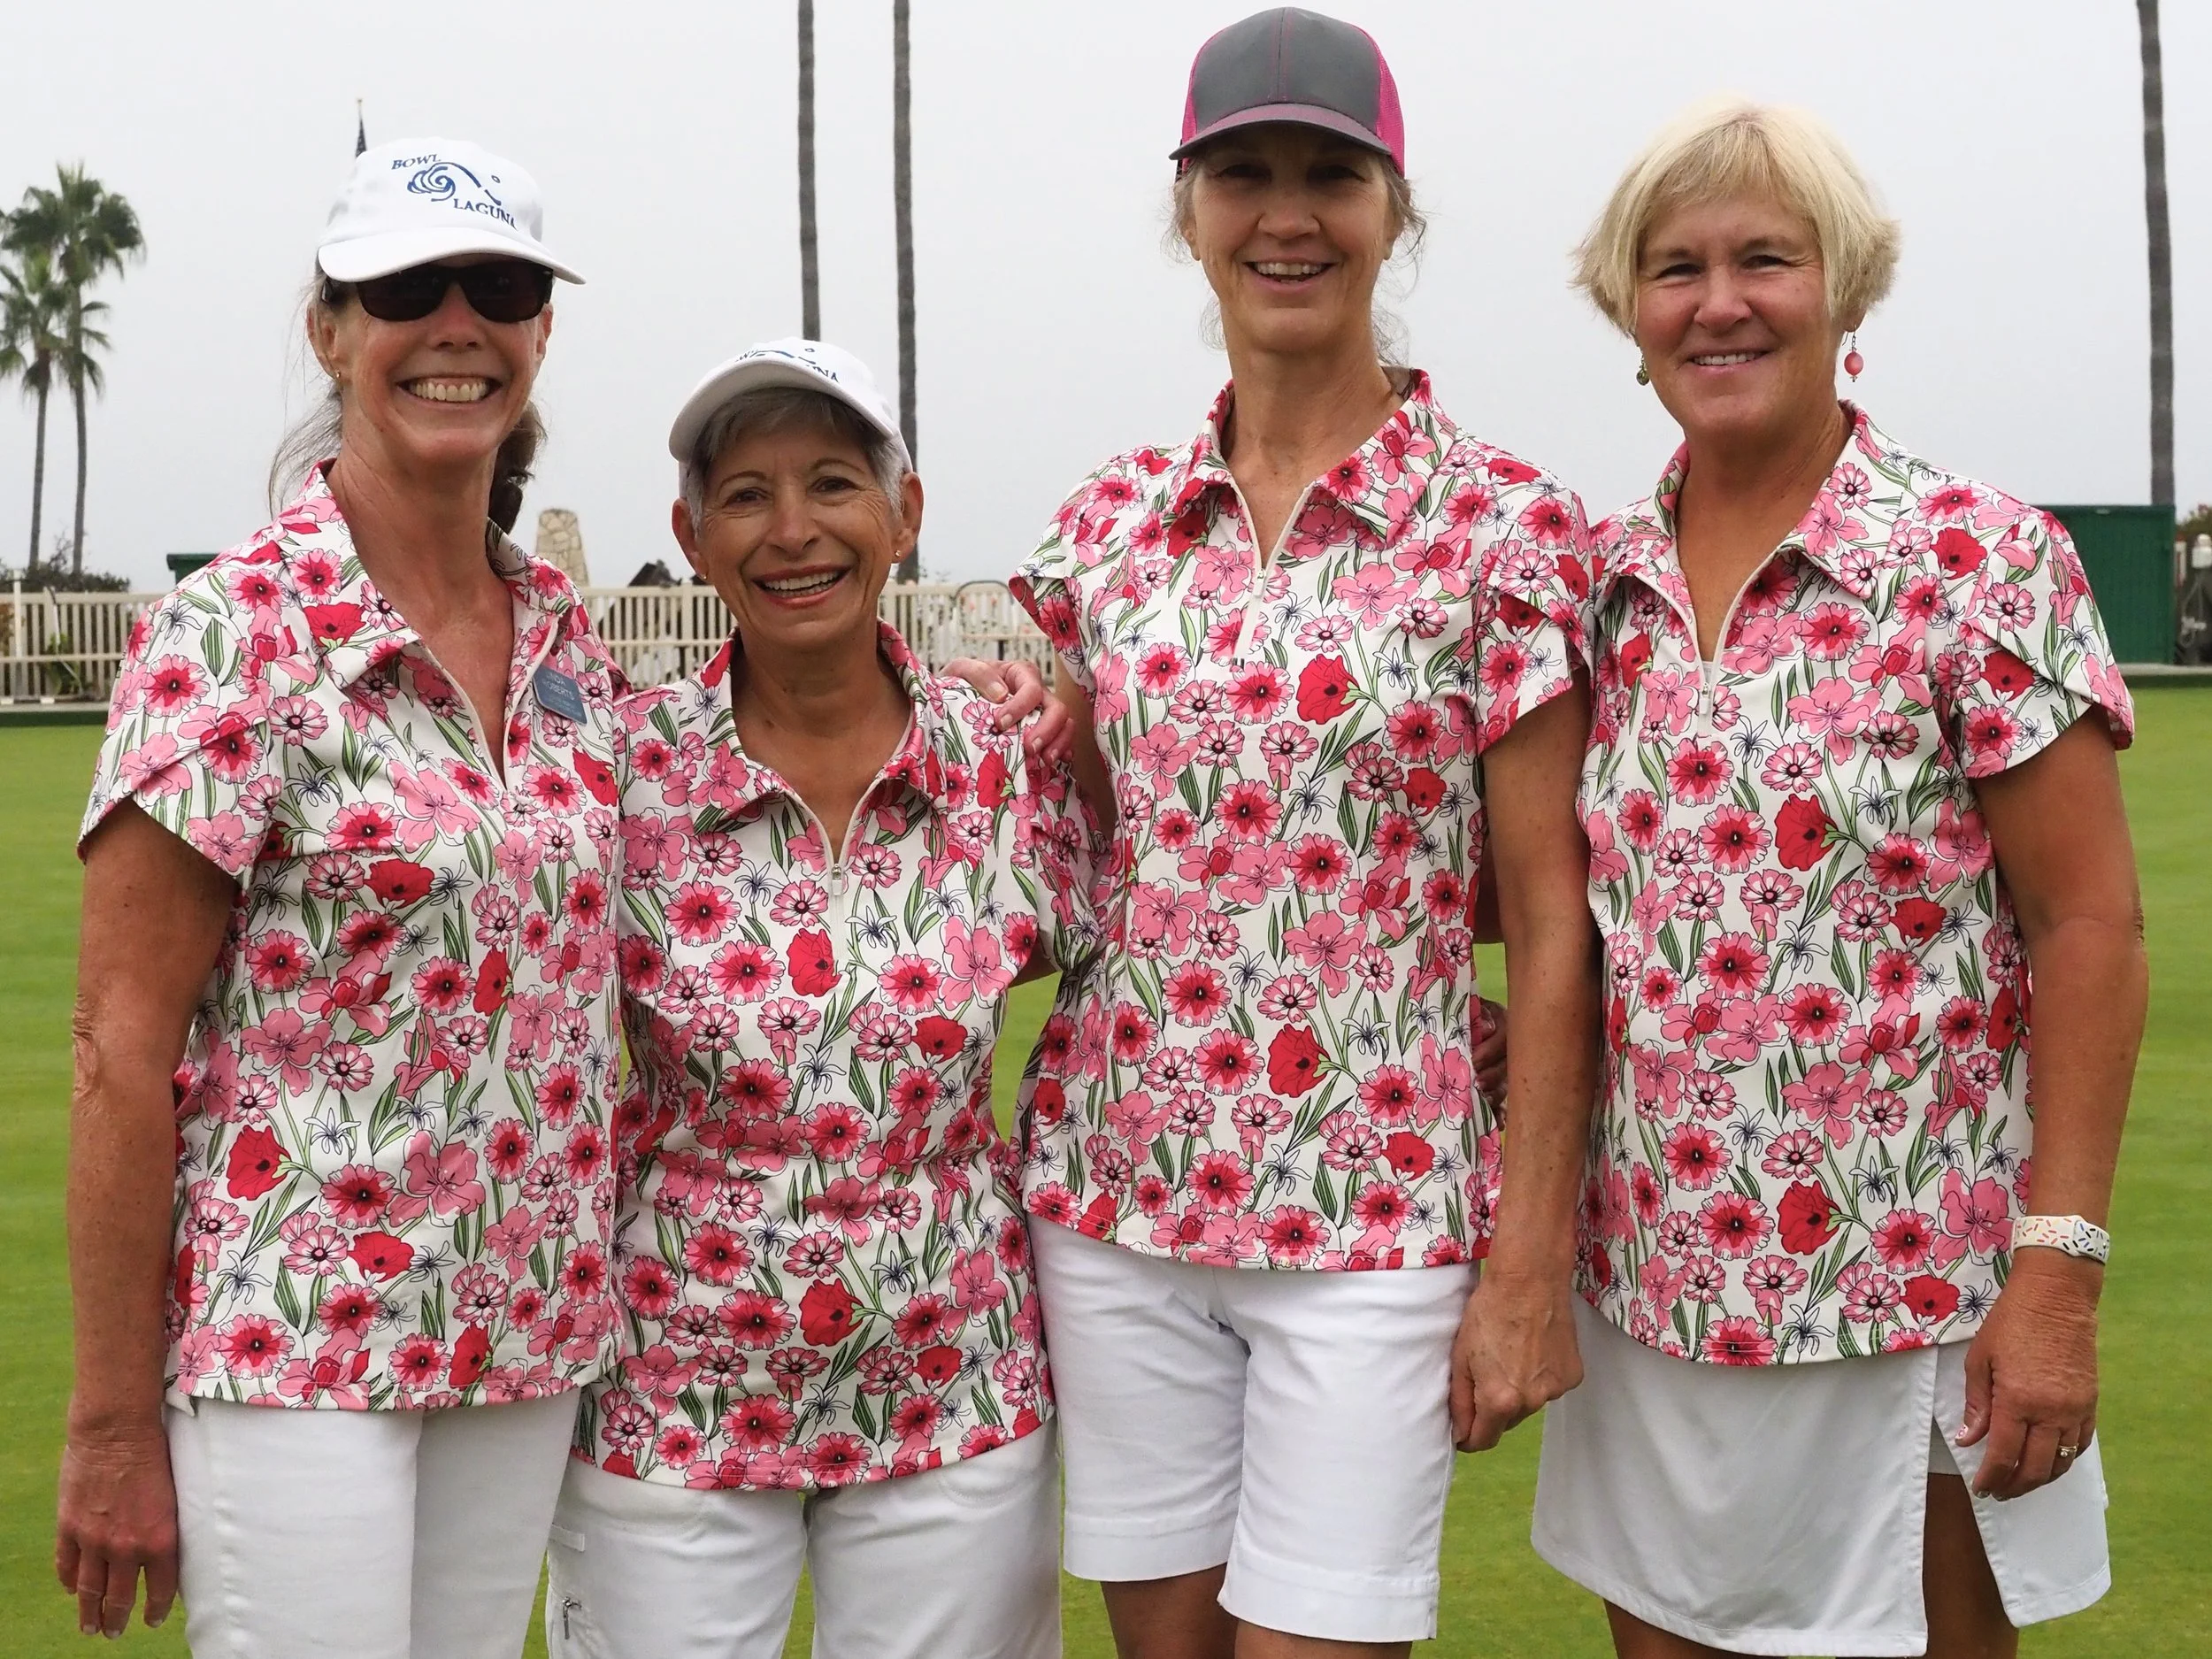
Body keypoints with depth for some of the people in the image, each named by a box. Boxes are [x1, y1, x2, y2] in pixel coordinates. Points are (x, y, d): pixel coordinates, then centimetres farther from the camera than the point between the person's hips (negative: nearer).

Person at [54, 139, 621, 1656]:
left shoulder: (567, 634, 7)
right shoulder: (235, 632, -11)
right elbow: (125, 1047, -11)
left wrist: (600, 1302, 11)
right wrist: (114, 1424, -12)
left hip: (530, 1338, 6)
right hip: (293, 1342, -6)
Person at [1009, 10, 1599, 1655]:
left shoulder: (1503, 522, -6)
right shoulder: (1112, 521, 6)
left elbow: (1549, 917, -6)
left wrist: (1533, 1263, -8)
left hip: (1375, 1207, -3)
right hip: (1116, 1189, 4)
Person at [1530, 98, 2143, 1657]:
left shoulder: (1982, 562, -9)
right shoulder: (1601, 586, 5)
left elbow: (2090, 928, -10)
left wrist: (2059, 1268, -15)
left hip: (1907, 1299, -4)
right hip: (1650, 1288, 5)